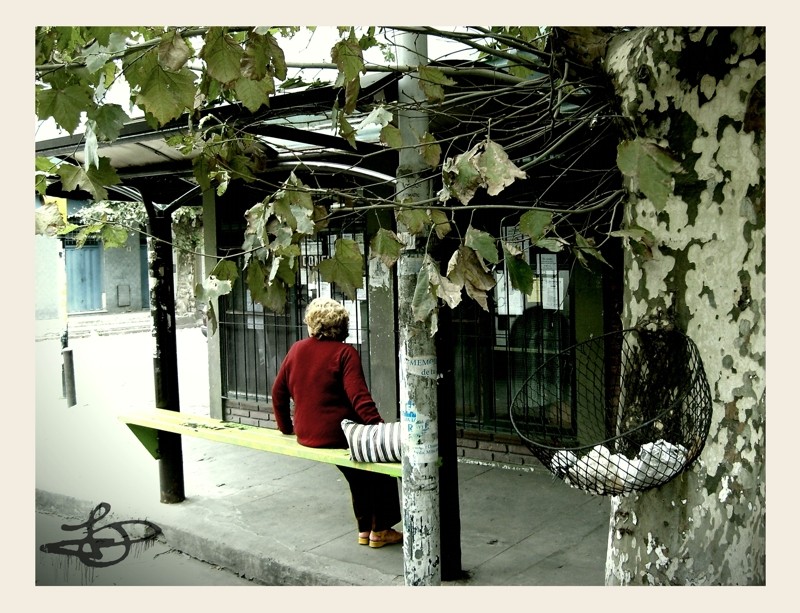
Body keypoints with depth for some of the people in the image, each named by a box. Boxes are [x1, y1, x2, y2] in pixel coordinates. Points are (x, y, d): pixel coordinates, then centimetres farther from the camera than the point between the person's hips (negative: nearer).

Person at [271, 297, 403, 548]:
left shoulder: (296, 350, 5)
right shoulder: (345, 353, -11)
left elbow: (278, 391, 12)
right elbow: (358, 396, -21)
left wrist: (286, 427, 23)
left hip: (306, 435, 6)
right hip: (339, 434, -6)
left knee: (358, 478, 27)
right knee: (381, 470, 17)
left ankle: (364, 530, 33)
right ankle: (380, 530, 20)